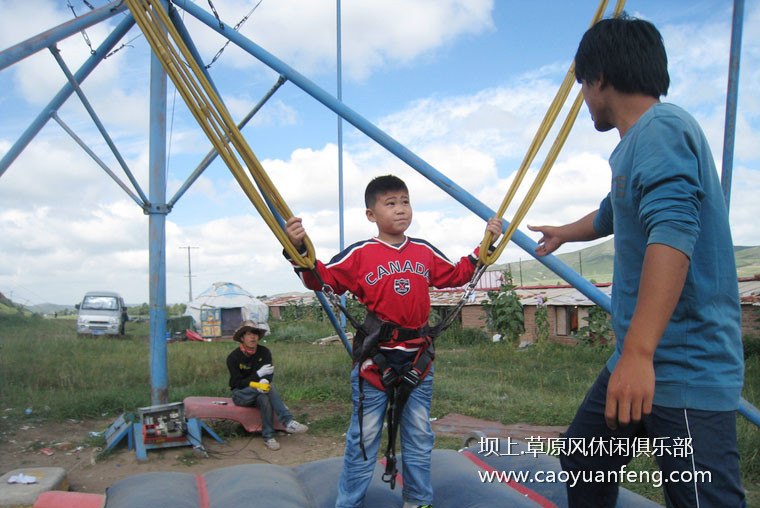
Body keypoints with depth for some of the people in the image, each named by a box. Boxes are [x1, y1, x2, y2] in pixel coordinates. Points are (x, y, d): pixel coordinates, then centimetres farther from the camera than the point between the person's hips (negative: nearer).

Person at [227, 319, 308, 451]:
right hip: (241, 395, -3)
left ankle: (268, 437, -35)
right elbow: (238, 383, -17)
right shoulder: (233, 357, -13)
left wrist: (264, 381, -38)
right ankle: (288, 422, -40)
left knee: (265, 398, -35)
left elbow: (270, 374, -13)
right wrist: (259, 374, -28)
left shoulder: (264, 352, -3)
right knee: (269, 387, -33)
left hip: (257, 393, 3)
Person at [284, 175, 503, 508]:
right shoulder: (359, 254, -6)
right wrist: (301, 250, -23)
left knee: (419, 437, 16)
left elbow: (458, 274, 21)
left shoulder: (425, 252, 7)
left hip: (418, 358, 4)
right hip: (374, 358, -4)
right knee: (363, 437, 5)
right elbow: (320, 278, -7)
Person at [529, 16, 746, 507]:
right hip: (639, 359, 10)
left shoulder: (661, 127, -14)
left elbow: (672, 234, -29)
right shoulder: (635, 144, 17)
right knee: (582, 465, 18)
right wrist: (563, 233, 56)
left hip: (686, 370, -10)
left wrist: (638, 352, -37)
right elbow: (611, 214, 36)